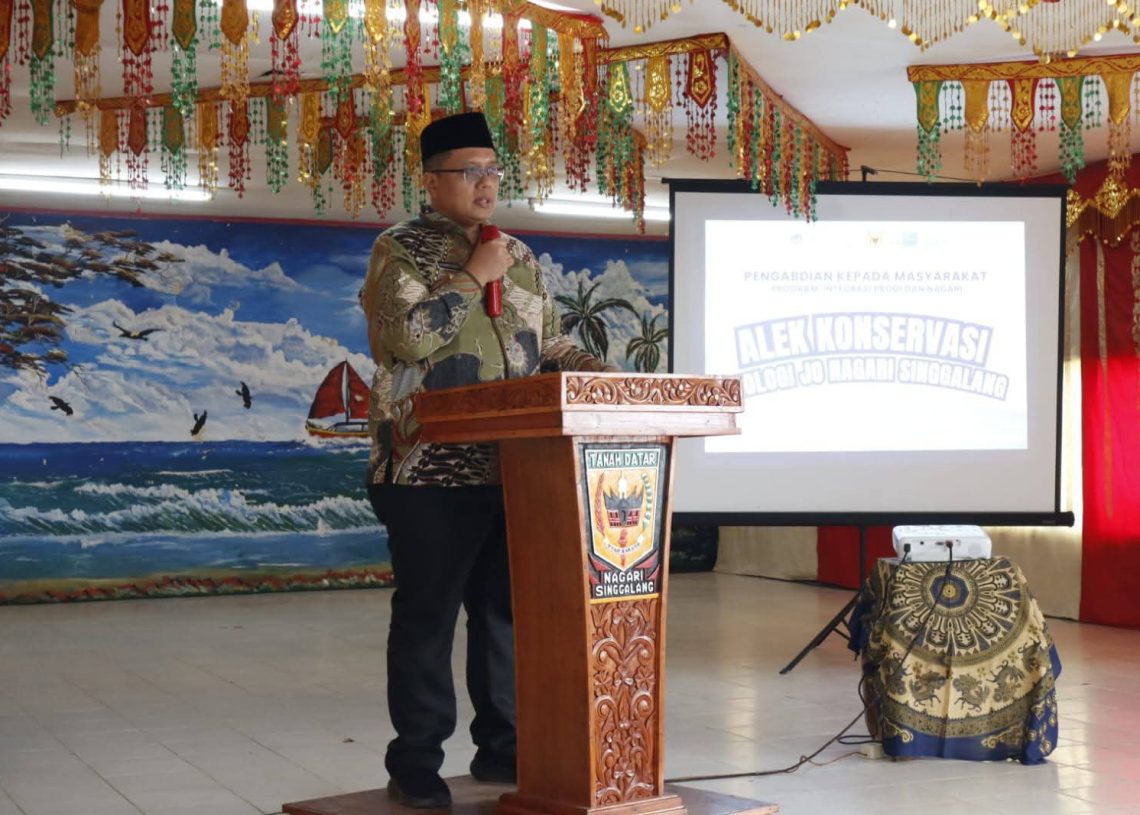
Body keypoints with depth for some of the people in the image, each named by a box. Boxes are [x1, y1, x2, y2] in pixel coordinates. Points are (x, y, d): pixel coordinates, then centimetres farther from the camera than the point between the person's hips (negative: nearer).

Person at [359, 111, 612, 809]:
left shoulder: (519, 256, 17)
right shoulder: (401, 250, -1)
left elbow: (551, 344, 20)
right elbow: (404, 337, -17)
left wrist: (599, 374, 2)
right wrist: (471, 278, -11)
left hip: (513, 467, 6)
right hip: (433, 469, -6)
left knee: (507, 609, 11)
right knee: (428, 615, 0)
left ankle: (501, 746, 23)